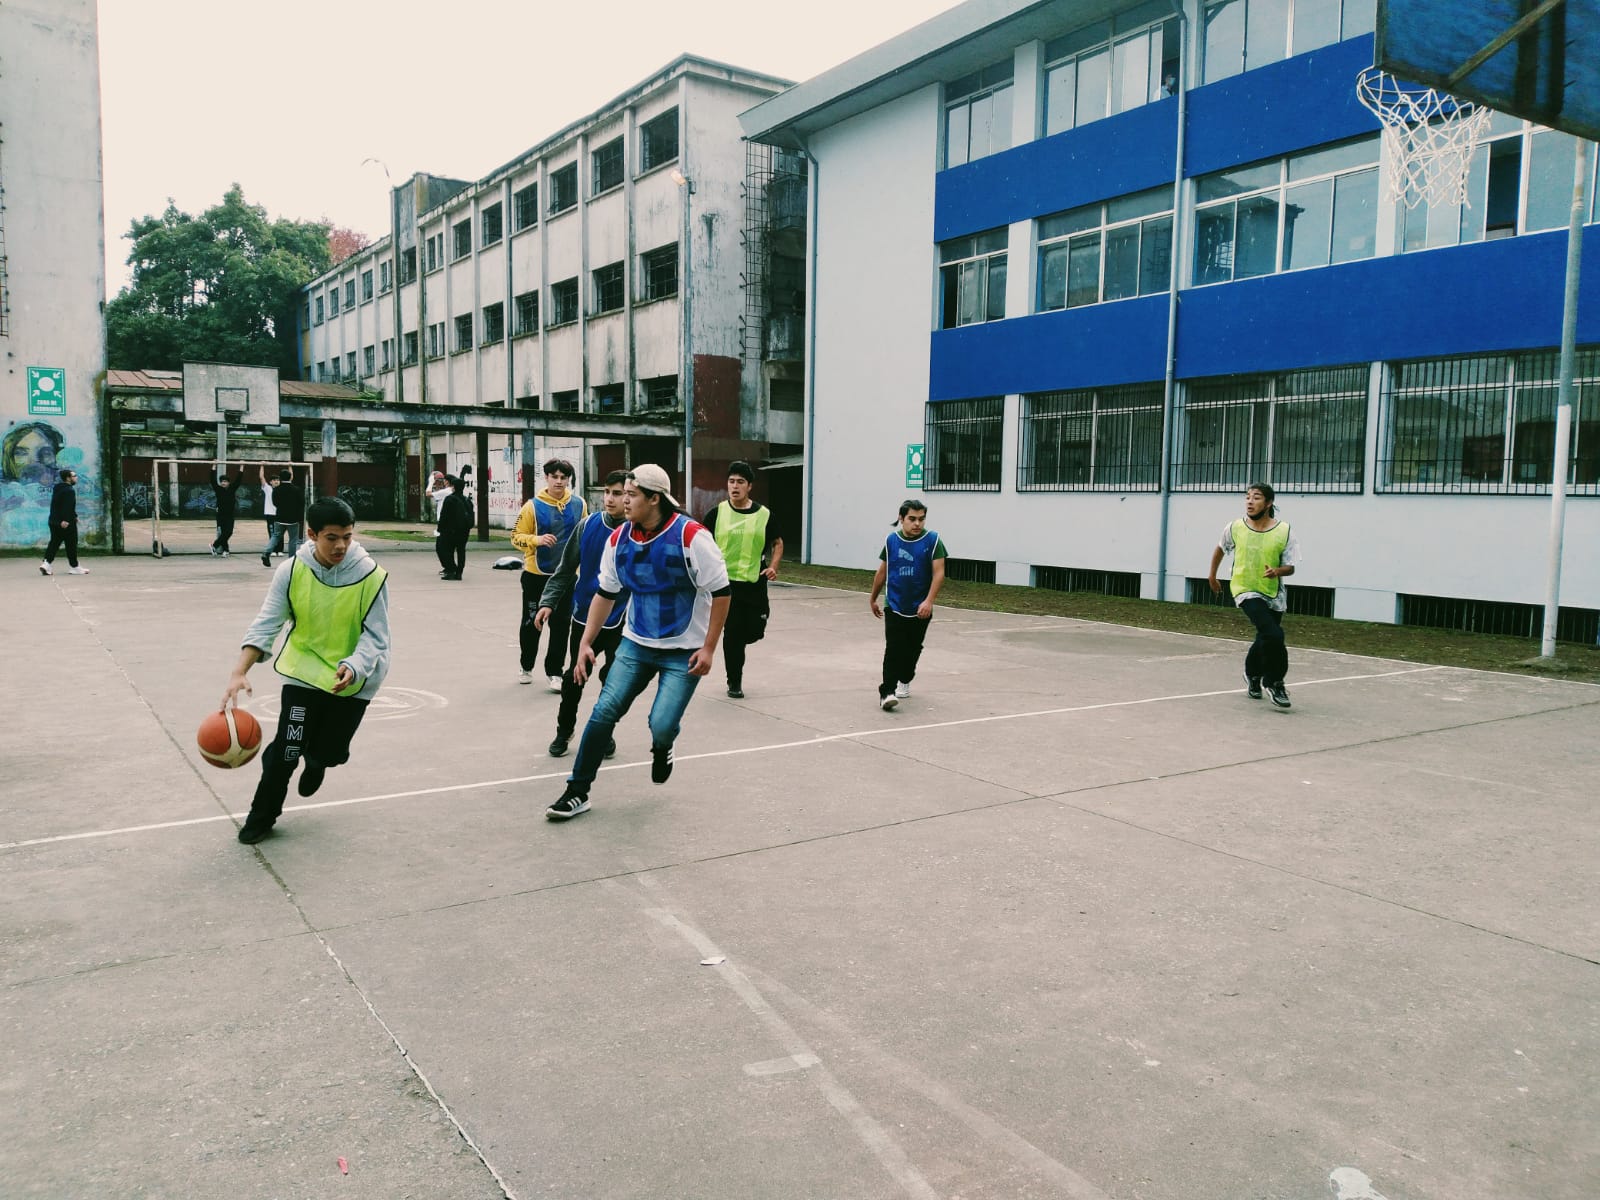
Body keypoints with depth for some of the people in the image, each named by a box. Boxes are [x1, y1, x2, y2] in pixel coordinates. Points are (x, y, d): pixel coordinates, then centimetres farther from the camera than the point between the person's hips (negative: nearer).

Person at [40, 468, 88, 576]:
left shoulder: (57, 488, 16)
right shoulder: (69, 490, -16)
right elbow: (67, 507, -26)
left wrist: (74, 516, 29)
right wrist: (65, 520, -30)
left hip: (54, 521, 9)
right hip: (66, 523, -9)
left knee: (54, 543, 10)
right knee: (71, 545, 1)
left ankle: (47, 563, -3)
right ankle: (75, 567, 8)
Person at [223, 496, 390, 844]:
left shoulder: (372, 576, -17)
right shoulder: (292, 570, -13)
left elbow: (376, 636, -16)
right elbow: (267, 622, -15)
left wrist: (352, 668, -35)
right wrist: (240, 672, -28)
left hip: (353, 680, 0)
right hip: (304, 670, 0)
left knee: (330, 752, 6)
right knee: (287, 747, -8)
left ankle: (317, 761, 47)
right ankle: (262, 815, 18)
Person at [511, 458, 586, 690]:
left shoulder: (579, 504, -1)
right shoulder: (533, 506, -9)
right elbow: (516, 536, -8)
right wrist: (537, 540, -24)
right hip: (536, 575, -1)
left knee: (560, 625, 2)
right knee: (531, 622, 10)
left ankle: (554, 671, 12)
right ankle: (526, 667, 28)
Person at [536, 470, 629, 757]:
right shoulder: (588, 525, -3)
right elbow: (567, 569, 5)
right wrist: (548, 602, -2)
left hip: (619, 621, -2)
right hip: (584, 615, 2)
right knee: (574, 677, 11)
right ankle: (564, 731, 31)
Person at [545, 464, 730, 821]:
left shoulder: (691, 536, -18)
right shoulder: (619, 538, -2)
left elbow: (720, 592, -12)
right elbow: (606, 593, 8)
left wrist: (708, 648, -14)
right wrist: (586, 643, 3)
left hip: (684, 651, -4)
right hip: (635, 644, 4)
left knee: (662, 726, -13)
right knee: (604, 711, -6)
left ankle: (661, 748, 25)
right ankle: (577, 791, 7)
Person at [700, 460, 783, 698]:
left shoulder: (764, 515, 1)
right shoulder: (718, 513, -2)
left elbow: (777, 543, 13)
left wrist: (773, 566, -3)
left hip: (755, 583, 2)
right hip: (726, 581, -2)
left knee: (755, 631, 3)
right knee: (733, 632, -1)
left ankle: (733, 645, 39)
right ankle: (734, 683, 14)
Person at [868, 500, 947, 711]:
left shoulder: (932, 540, -8)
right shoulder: (892, 540, -1)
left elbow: (939, 573, -13)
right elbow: (882, 572, 11)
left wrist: (929, 601, -24)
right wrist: (873, 598, 19)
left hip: (920, 609, 0)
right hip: (894, 607, 0)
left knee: (913, 650, 16)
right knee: (893, 649, -11)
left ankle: (904, 681, 39)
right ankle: (886, 692, -13)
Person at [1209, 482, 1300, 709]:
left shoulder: (1285, 531, -10)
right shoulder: (1235, 527, -7)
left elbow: (1290, 567, -7)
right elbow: (1220, 548, 14)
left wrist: (1277, 571, -29)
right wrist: (1212, 576, 22)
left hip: (1274, 595, 2)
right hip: (1246, 590, -2)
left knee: (1265, 640, 17)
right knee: (1273, 635, -23)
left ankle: (1252, 674, 48)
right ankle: (1274, 682, -5)